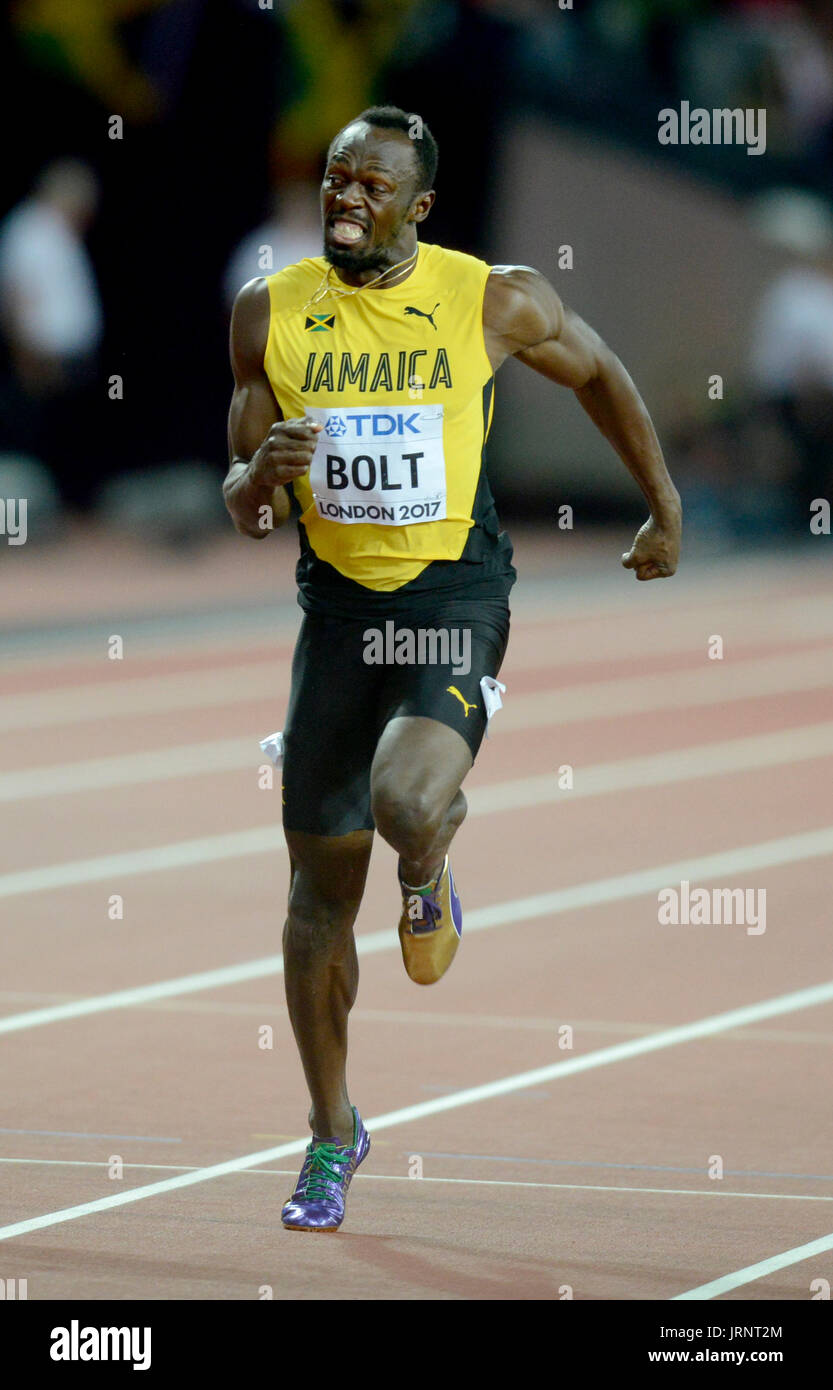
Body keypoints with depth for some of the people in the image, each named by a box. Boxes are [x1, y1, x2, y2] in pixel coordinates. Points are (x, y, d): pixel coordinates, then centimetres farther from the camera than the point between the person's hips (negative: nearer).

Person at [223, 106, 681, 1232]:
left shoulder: (495, 301, -8)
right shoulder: (271, 315, -2)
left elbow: (600, 375, 12)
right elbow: (243, 506, 4)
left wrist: (666, 512, 18)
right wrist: (261, 479, -20)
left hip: (455, 596, -3)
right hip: (339, 601, 3)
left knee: (407, 804, -30)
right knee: (321, 885, 7)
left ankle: (430, 872, 10)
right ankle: (333, 1135, 25)